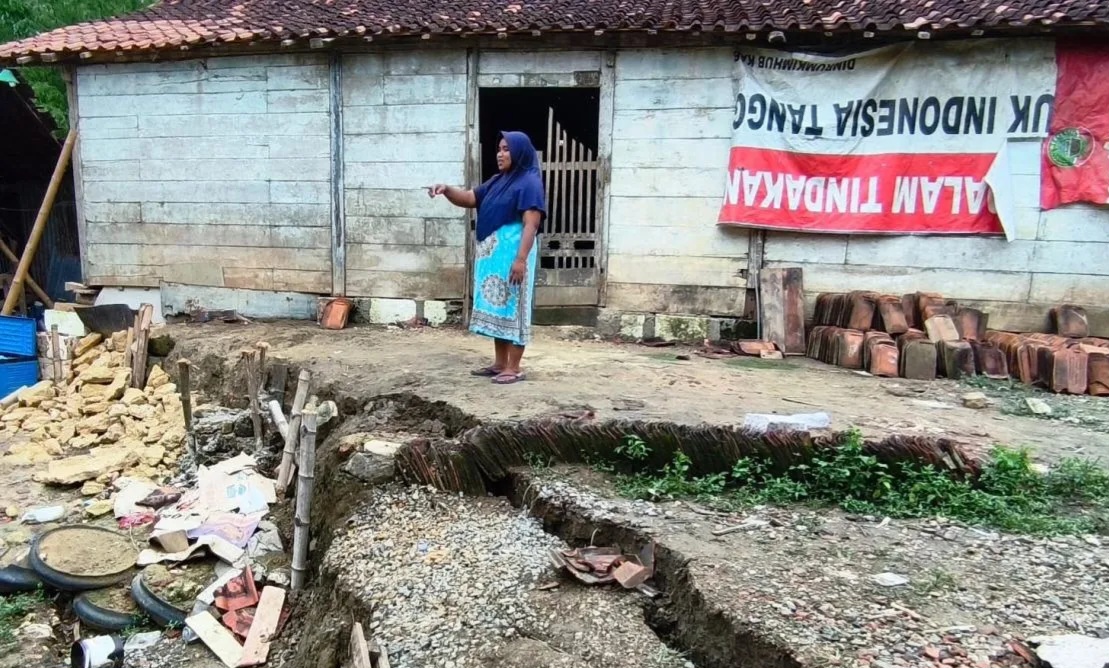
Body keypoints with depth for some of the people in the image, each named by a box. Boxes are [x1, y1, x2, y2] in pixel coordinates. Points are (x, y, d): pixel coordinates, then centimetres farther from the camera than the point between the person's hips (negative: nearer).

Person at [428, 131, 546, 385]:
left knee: (512, 307, -5)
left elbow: (531, 224, -16)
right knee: (496, 307, 12)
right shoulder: (497, 182, 17)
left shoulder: (529, 182, -9)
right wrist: (447, 190, -3)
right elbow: (468, 199, 17)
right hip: (491, 254, 9)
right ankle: (499, 363, 20)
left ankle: (514, 368, 1)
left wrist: (521, 259, -24)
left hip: (512, 254, -9)